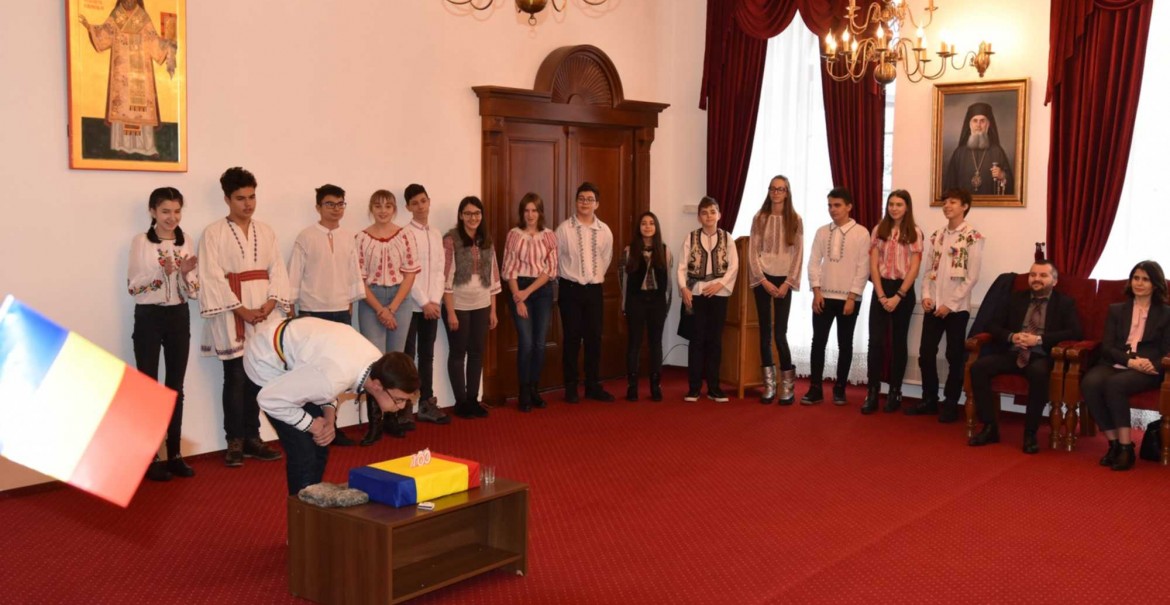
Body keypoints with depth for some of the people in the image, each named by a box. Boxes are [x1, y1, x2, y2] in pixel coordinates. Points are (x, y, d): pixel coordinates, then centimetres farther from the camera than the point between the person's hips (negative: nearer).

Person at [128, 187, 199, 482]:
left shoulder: (186, 242, 5)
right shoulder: (140, 241, -6)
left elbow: (193, 292, 4)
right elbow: (132, 286, -10)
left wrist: (185, 273, -16)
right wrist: (162, 273, -23)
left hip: (179, 317, 4)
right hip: (149, 317, -4)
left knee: (175, 387, 9)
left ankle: (174, 454, 18)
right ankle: (150, 457, 8)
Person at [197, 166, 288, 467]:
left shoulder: (266, 232, 13)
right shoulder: (214, 233, -2)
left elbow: (278, 270, 6)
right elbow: (212, 278, -9)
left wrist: (270, 304, -10)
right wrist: (242, 310, -14)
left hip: (264, 313, 4)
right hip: (232, 316, -4)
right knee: (236, 379, -2)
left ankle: (252, 438, 16)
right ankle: (235, 442, 7)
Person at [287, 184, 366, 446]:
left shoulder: (348, 237, 6)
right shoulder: (306, 237, -5)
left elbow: (354, 272, 10)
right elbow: (294, 275, -3)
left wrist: (351, 304, 9)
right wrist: (291, 309, -3)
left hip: (341, 312, 4)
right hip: (312, 312, -4)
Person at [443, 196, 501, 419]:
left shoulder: (487, 242, 7)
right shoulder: (451, 240, -9)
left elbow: (493, 277, 9)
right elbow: (446, 278, -11)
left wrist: (493, 309, 6)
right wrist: (450, 312, -14)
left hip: (481, 306, 5)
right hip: (459, 306, -5)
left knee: (477, 353, 9)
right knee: (458, 353, 6)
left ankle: (473, 399, 19)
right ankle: (461, 401, 15)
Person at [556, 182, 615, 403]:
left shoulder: (605, 231, 3)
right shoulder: (564, 228, -8)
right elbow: (556, 258, -1)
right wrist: (568, 278, 6)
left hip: (595, 289, 3)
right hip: (571, 289, -3)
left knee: (594, 338, 6)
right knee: (572, 339, 1)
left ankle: (593, 386, 17)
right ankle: (571, 388, 11)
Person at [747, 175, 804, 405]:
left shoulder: (795, 220, 2)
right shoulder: (759, 218, 3)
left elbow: (798, 254, -1)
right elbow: (752, 252, 0)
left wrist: (787, 283, -9)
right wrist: (764, 280, -9)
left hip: (783, 280, -1)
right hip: (763, 279, 1)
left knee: (780, 333, -7)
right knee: (765, 331, 2)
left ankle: (787, 384, 5)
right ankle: (769, 384, 10)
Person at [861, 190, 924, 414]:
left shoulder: (914, 233, -1)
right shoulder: (878, 230, 5)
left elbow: (914, 268, -6)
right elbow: (873, 265, 0)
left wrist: (898, 296, -13)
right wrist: (881, 295, -9)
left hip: (903, 291, -1)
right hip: (880, 289, 1)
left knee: (898, 342, 7)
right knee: (876, 341, -6)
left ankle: (895, 391, 14)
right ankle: (872, 392, -3)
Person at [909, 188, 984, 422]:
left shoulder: (973, 237, -6)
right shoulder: (936, 236, 12)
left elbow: (972, 277, -10)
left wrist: (950, 304, -13)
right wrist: (926, 296, -3)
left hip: (956, 306, -5)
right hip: (933, 305, 5)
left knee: (955, 356, 4)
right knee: (926, 353, 6)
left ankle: (950, 403, 14)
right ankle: (929, 399, 20)